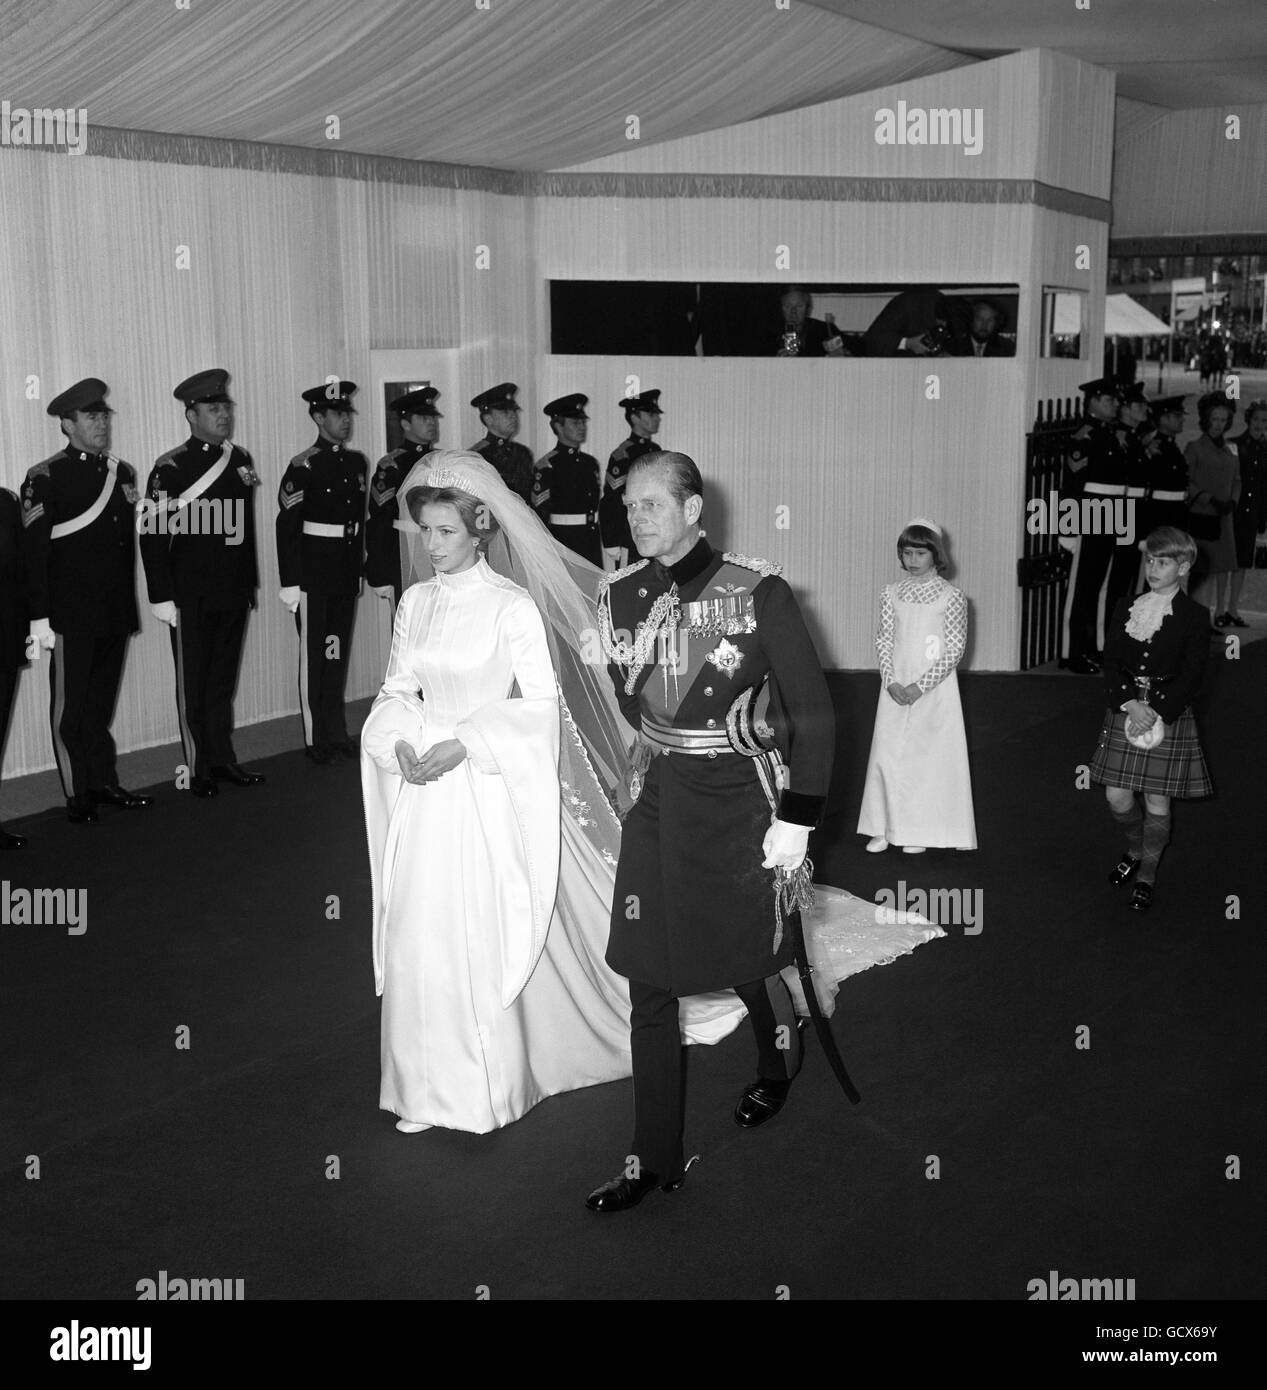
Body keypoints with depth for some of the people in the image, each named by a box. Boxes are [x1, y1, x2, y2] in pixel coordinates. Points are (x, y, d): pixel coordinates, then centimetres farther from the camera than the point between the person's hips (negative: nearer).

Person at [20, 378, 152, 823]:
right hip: (71, 616, -5)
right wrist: (39, 618, -14)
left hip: (116, 615, 5)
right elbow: (33, 552, -10)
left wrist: (130, 605, 13)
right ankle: (78, 796, 12)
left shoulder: (123, 473, 11)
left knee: (101, 703, 14)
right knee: (70, 708, 4)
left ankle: (105, 783, 23)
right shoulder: (45, 478, -7)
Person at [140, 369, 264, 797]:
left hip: (233, 593, 5)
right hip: (191, 597, -5)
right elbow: (152, 535, -11)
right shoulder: (170, 468, -9)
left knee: (223, 680, 14)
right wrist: (162, 597, -14)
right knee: (193, 685, 6)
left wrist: (250, 582, 13)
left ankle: (223, 759, 23)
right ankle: (199, 769, 14)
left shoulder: (240, 460, 9)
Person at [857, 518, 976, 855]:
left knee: (930, 756, -1)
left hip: (935, 690, -3)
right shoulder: (892, 594, 6)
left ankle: (921, 831, 10)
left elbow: (956, 650, -8)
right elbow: (883, 641, 6)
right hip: (895, 688, 3)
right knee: (888, 754, 2)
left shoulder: (951, 596, -6)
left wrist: (920, 686, -14)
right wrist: (891, 682, -10)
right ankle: (885, 828, 11)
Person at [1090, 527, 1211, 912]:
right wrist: (1130, 704, -15)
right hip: (1124, 710, 4)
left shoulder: (1193, 617, -6)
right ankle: (1135, 850, 35)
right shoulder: (1126, 608, 5)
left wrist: (1155, 713, -19)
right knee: (1117, 796, 5)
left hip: (1168, 714, -3)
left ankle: (1147, 875, 22)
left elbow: (1191, 677, -10)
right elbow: (1110, 662, 0)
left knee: (1157, 801, 4)